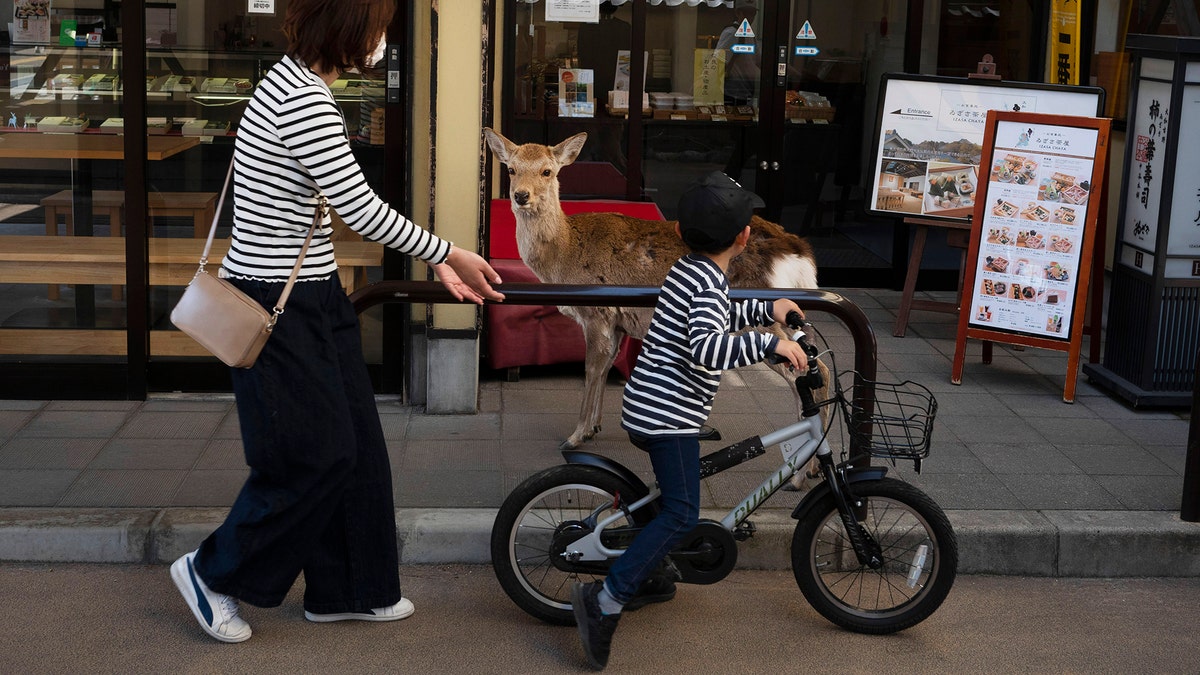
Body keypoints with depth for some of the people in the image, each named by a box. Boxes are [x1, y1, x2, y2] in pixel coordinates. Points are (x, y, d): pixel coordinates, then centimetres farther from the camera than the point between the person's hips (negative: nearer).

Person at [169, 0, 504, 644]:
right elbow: (363, 210, -20)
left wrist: (436, 260, 12)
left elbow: (350, 205, 14)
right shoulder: (303, 100, -23)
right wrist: (447, 253, -7)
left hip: (311, 299, 10)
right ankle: (213, 572, 20)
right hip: (278, 307, -10)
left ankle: (347, 590, 28)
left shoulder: (299, 84, 10)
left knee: (355, 446, 14)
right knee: (314, 455, 1)